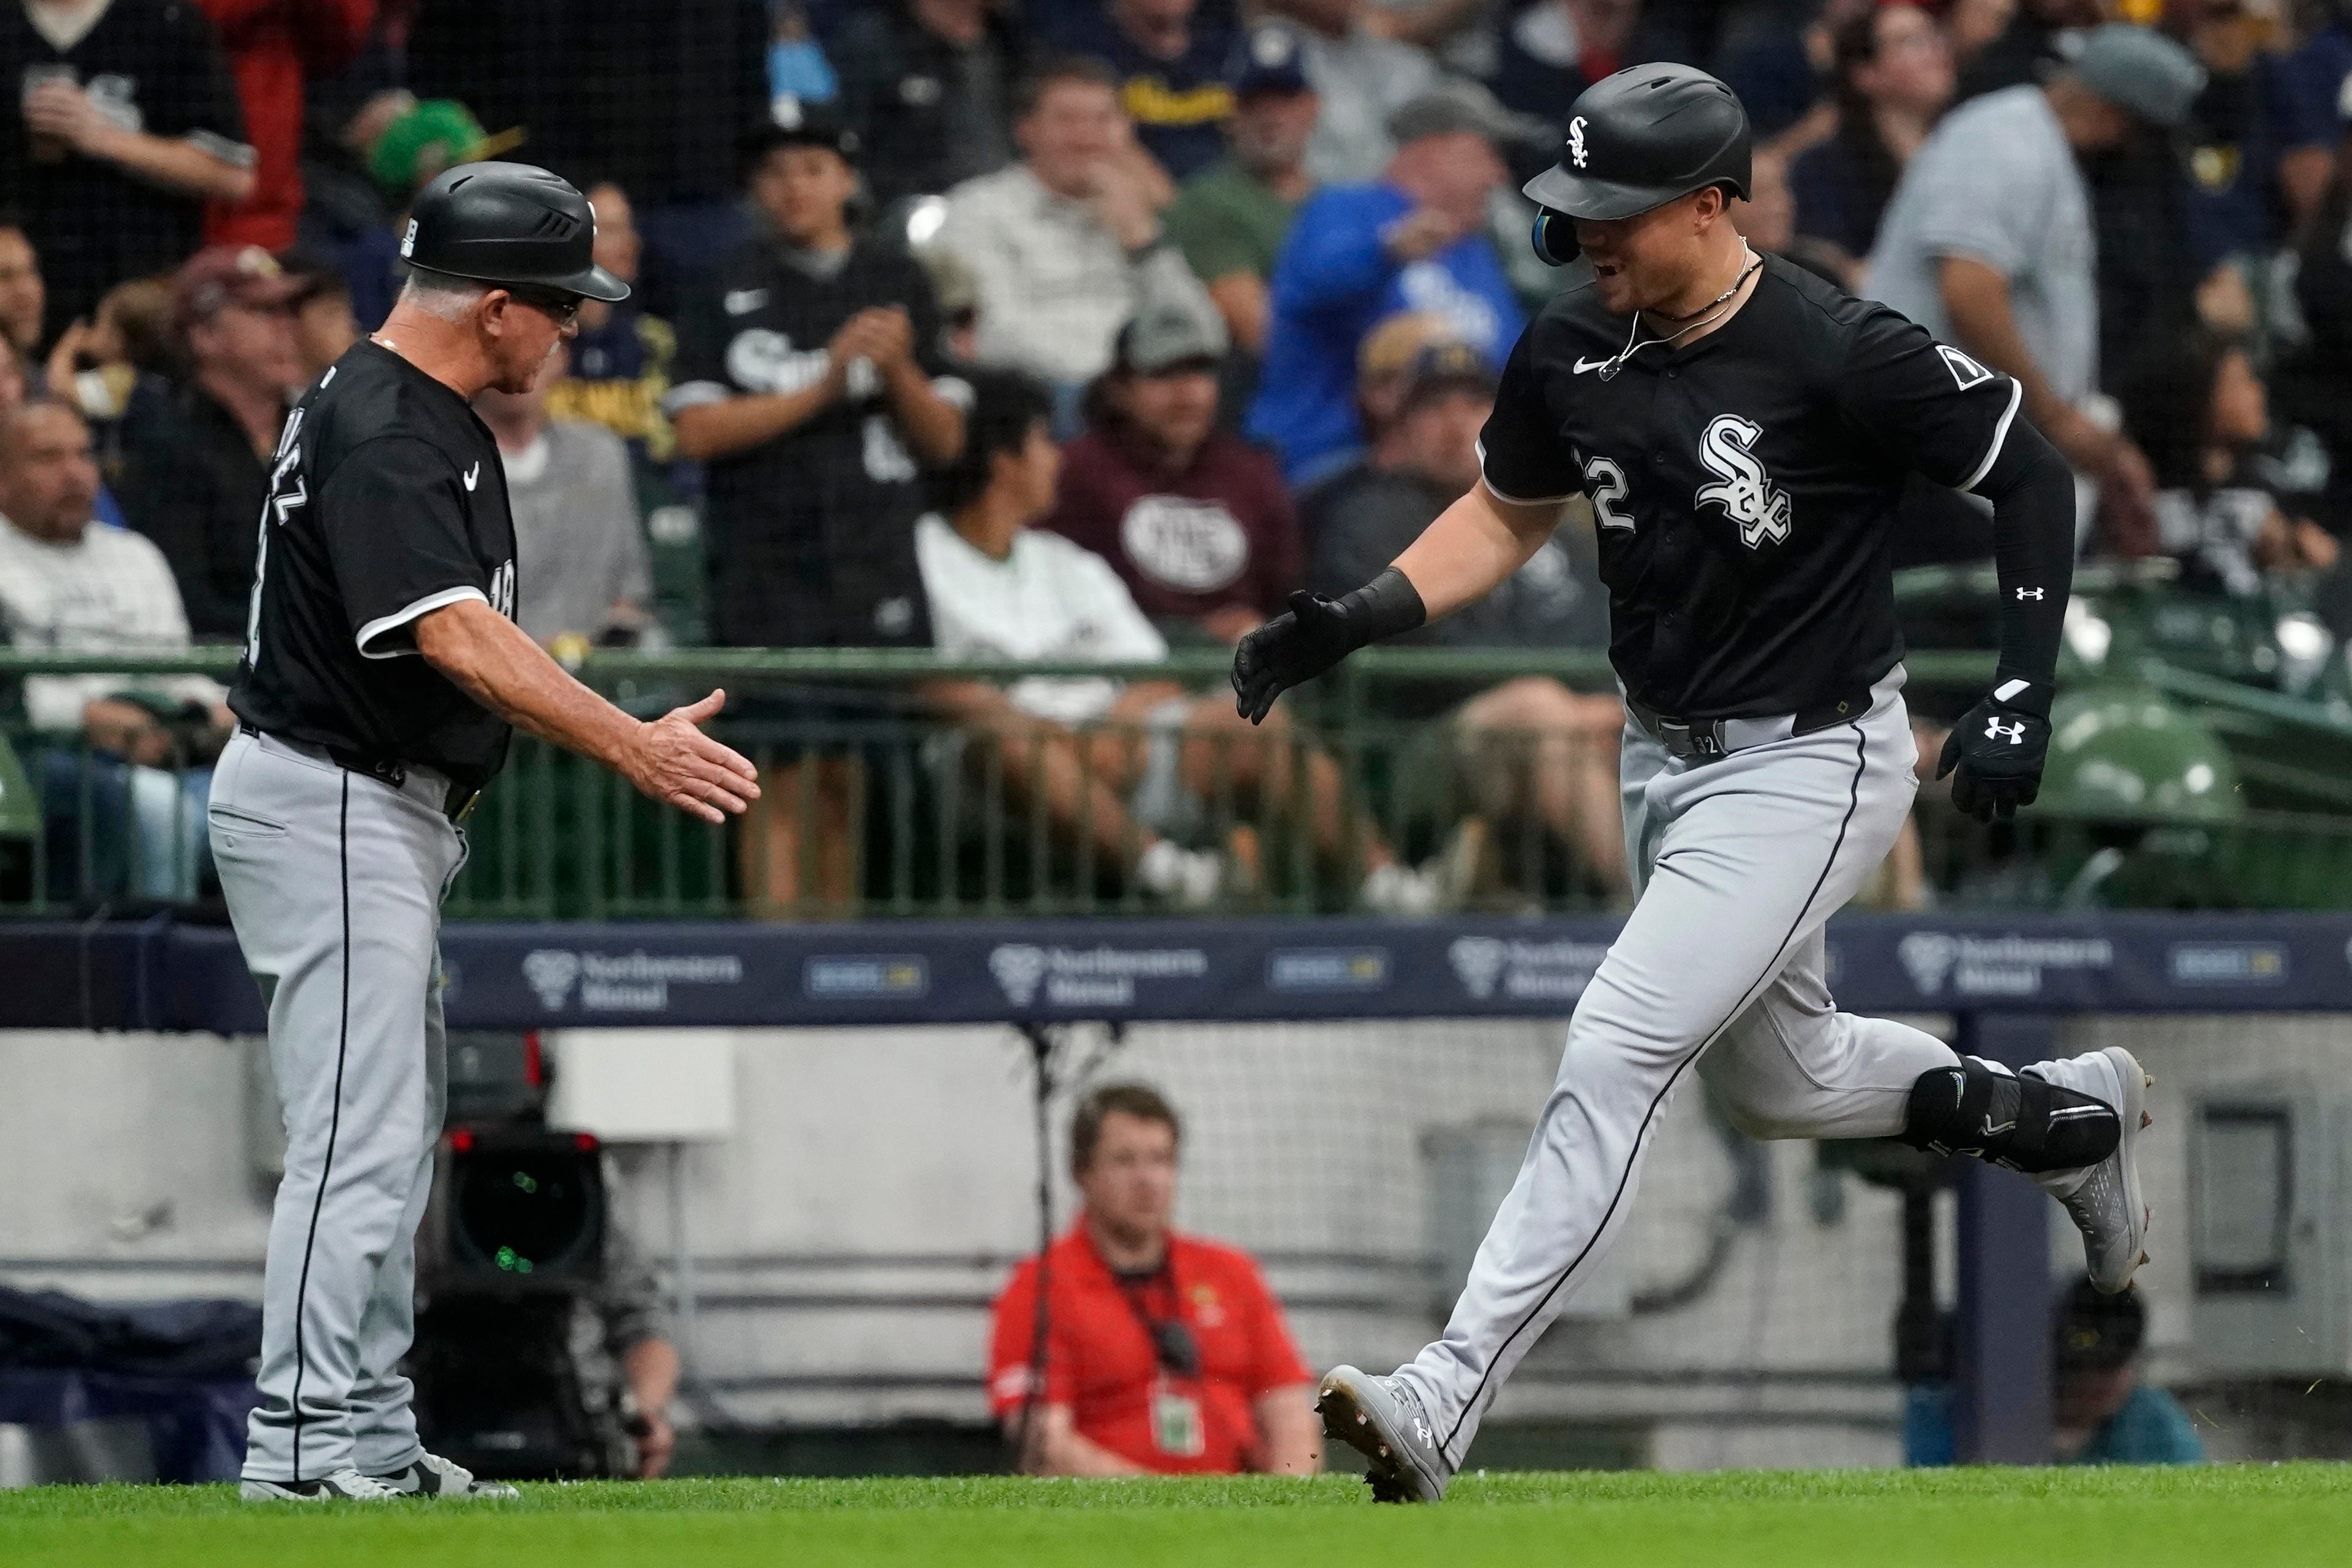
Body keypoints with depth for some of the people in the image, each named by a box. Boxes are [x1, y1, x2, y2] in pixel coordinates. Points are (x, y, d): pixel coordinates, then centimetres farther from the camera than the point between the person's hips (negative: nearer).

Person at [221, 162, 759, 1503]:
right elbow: (458, 638, -32)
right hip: (331, 809, -11)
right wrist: (632, 747, -36)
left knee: (396, 1133, 14)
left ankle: (373, 1441, 19)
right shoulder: (379, 434, -21)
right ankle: (303, 1444, -13)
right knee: (359, 1134, -13)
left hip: (391, 814, 11)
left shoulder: (429, 416, 12)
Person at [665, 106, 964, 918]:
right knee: (779, 776, -7)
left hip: (879, 575, 2)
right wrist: (822, 387, -11)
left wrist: (900, 372, -9)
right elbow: (697, 430, -5)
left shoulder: (900, 284, 11)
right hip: (766, 570, -2)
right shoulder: (727, 291, 4)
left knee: (854, 777, 2)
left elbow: (945, 439, 11)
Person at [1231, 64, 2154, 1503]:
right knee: (1781, 1081, 23)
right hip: (1665, 759, 8)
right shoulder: (1575, 352, -5)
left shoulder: (1841, 356, -23)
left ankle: (1448, 1400, -21)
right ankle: (2064, 1115, 49)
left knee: (1614, 1058, -18)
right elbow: (1508, 514, 13)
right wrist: (1348, 624, -2)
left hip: (1808, 772, -8)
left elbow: (2033, 477, -13)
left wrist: (2023, 699, -20)